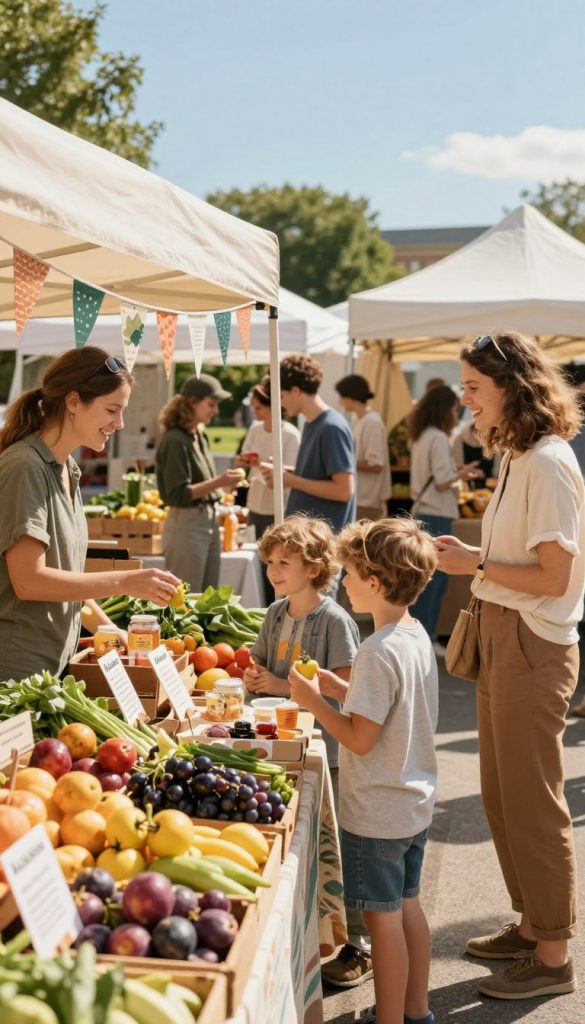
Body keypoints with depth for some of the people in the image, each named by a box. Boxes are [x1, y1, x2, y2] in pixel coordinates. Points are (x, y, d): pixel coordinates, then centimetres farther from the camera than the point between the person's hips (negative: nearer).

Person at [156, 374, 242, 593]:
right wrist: (218, 482, -20)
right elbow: (178, 494, -18)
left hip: (208, 520, 9)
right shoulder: (175, 440, -14)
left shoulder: (200, 436, 11)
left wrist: (224, 481, 3)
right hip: (186, 524, -9)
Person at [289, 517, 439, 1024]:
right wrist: (337, 687, 8)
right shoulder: (418, 636, 3)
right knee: (408, 905, 20)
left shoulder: (379, 652, -25)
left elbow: (360, 738, -24)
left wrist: (312, 699, -13)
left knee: (384, 919, 3)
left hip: (376, 812, -9)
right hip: (416, 801, 9)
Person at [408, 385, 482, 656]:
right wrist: (462, 474, -1)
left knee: (431, 578, 13)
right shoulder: (438, 438, -13)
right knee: (433, 579, -3)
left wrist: (456, 474, 15)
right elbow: (442, 481, -17)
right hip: (437, 516, -9)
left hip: (423, 512, 9)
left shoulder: (421, 437, 13)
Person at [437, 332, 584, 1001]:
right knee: (502, 795, 18)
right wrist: (470, 555, 5)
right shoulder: (519, 460, 10)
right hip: (503, 639, 10)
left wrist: (475, 564, -14)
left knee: (531, 802, 2)